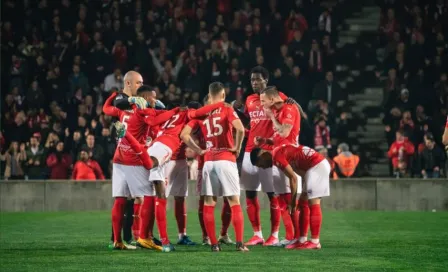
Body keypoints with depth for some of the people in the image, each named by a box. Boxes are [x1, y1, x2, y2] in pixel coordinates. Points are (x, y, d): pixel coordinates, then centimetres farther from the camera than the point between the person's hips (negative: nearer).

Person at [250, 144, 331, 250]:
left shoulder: (277, 157, -13)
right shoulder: (280, 151, 15)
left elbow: (293, 178, -15)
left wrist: (292, 202, -8)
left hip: (317, 166, -10)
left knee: (313, 202, -9)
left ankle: (315, 241, -7)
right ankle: (302, 240, 15)